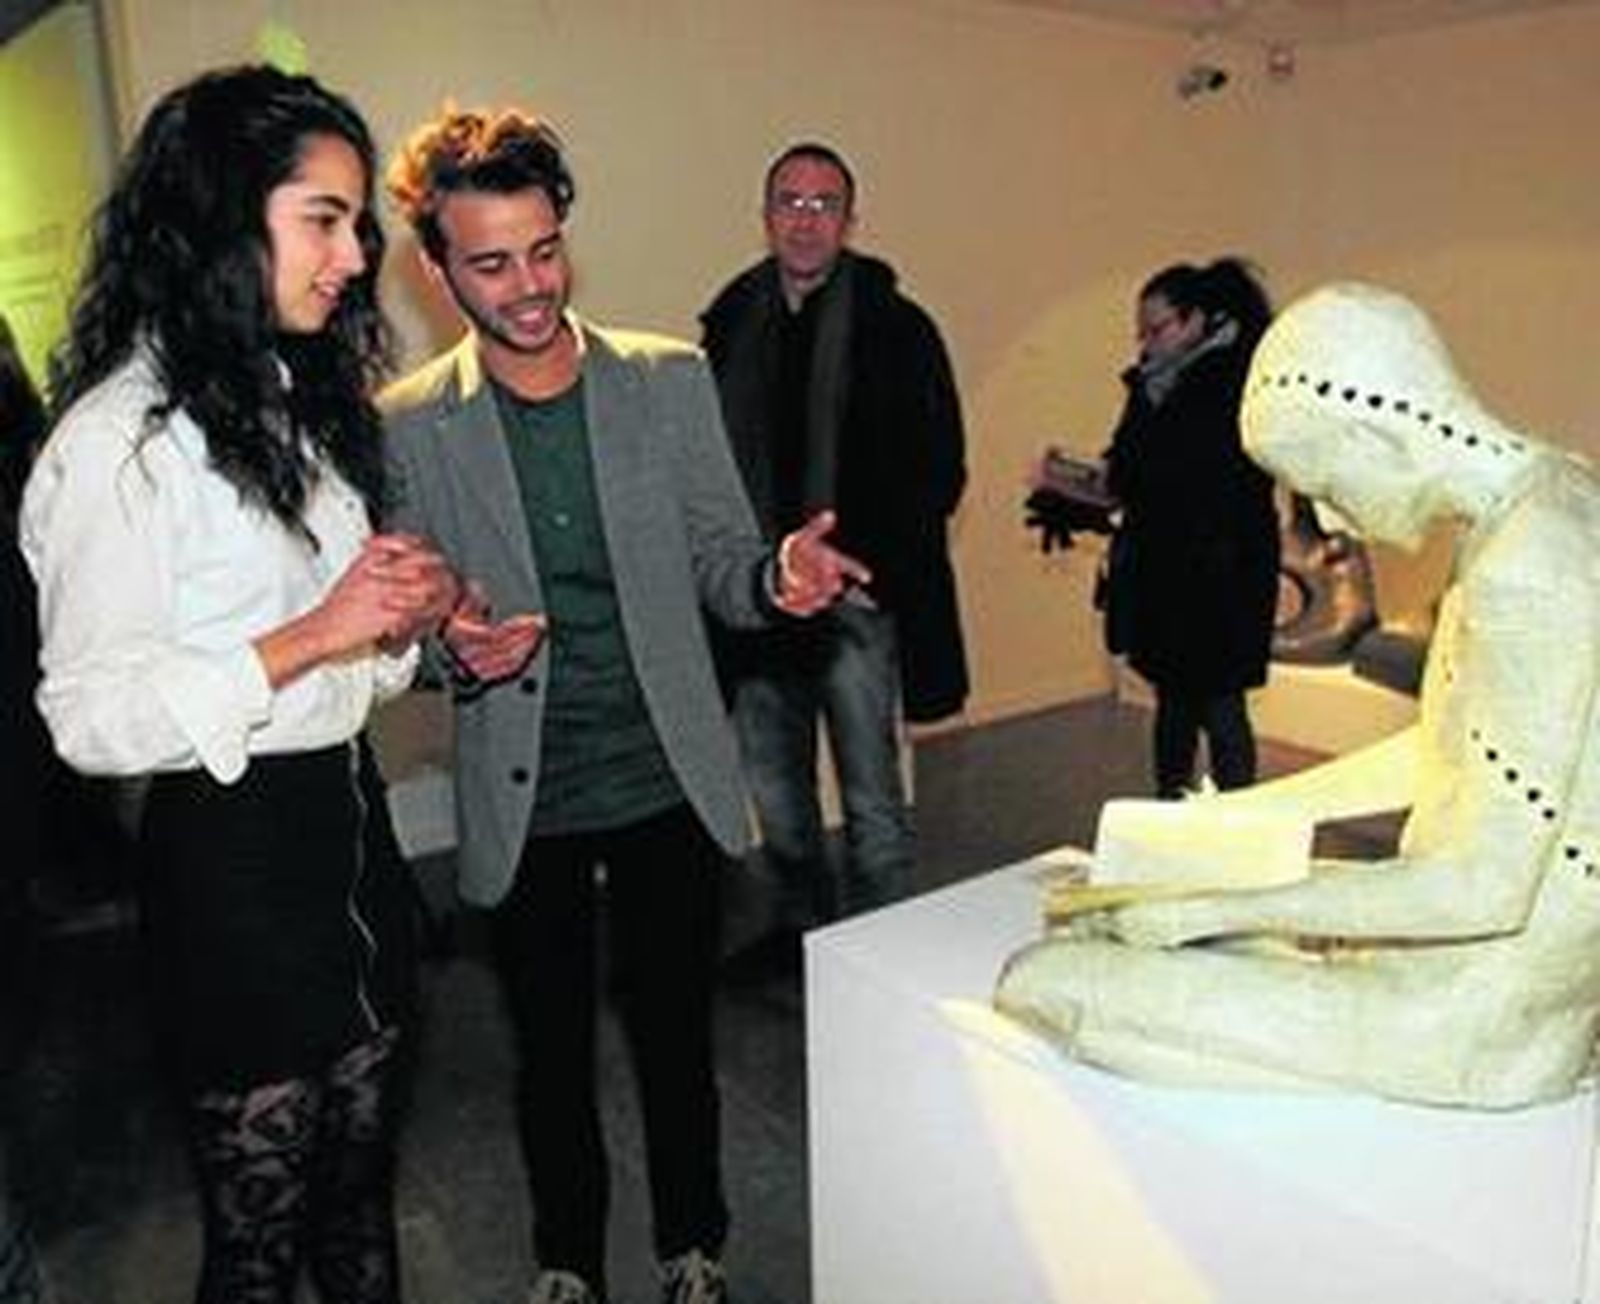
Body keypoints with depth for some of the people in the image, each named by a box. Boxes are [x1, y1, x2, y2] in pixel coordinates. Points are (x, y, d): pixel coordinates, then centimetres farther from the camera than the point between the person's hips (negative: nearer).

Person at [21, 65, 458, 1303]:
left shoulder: (301, 397, 12)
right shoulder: (119, 437, -15)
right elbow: (91, 716, -17)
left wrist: (414, 604, -1)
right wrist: (314, 634, -24)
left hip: (349, 818, 8)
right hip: (229, 849, -7)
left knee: (361, 1187, 20)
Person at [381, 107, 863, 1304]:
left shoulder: (670, 379, -3)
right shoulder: (408, 427, -6)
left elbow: (719, 563, 1)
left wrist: (776, 577, -22)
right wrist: (452, 651, -22)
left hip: (668, 781, 1)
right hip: (523, 802, 0)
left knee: (676, 1034, 16)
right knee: (552, 1049, 18)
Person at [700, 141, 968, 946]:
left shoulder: (897, 327, -1)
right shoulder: (731, 327, 9)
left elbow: (938, 468, -2)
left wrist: (865, 563, -11)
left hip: (858, 600, -4)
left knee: (872, 803, 1)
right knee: (775, 796, 15)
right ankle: (800, 933, 32)